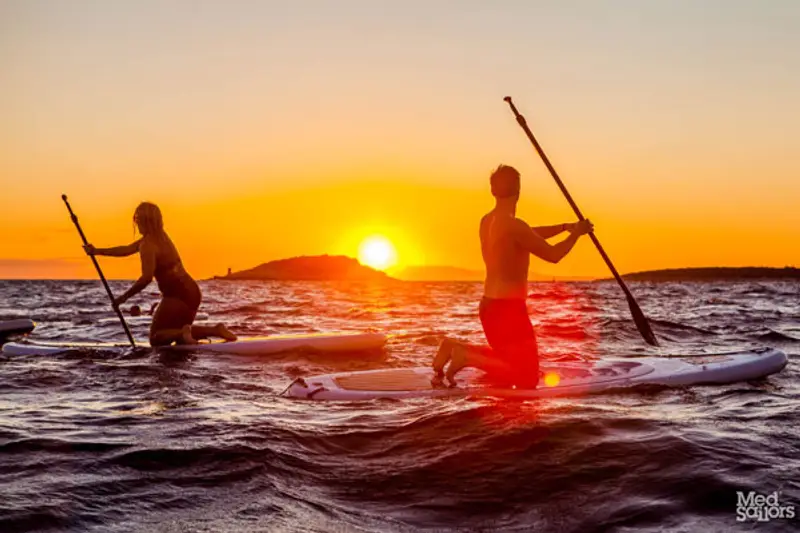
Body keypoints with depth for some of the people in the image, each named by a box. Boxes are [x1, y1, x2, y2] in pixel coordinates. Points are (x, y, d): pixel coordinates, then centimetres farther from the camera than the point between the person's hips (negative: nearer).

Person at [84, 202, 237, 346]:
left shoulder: (148, 245, -15)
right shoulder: (160, 236, 13)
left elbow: (146, 278, -25)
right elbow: (127, 249, 23)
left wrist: (124, 297, -15)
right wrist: (97, 251, 27)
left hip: (177, 296, -9)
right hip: (192, 292, 9)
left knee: (156, 338, 7)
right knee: (179, 334, 27)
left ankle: (184, 333, -23)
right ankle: (215, 330, 4)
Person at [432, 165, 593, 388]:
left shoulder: (487, 221, 8)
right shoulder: (513, 225, -20)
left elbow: (530, 235, 22)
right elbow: (552, 254, -16)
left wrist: (563, 227, 17)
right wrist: (576, 233, -1)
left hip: (490, 306, 9)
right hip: (508, 308, -9)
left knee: (509, 362, 27)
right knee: (528, 378, -2)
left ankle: (455, 347, 8)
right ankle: (467, 357, -15)